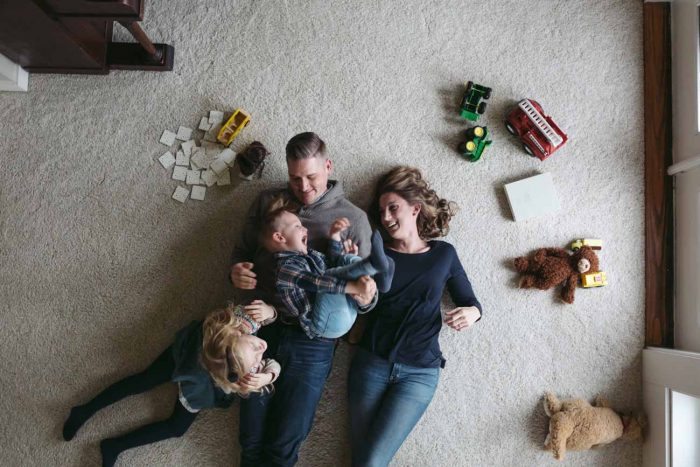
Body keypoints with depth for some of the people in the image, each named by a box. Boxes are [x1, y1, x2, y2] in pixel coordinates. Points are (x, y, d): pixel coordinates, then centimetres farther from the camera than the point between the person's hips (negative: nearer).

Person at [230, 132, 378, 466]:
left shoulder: (354, 218, 3)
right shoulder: (268, 202, 11)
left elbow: (364, 288, 3)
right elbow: (242, 251, 17)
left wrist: (366, 298, -21)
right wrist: (237, 271, -6)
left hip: (312, 340, -2)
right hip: (261, 327, 2)